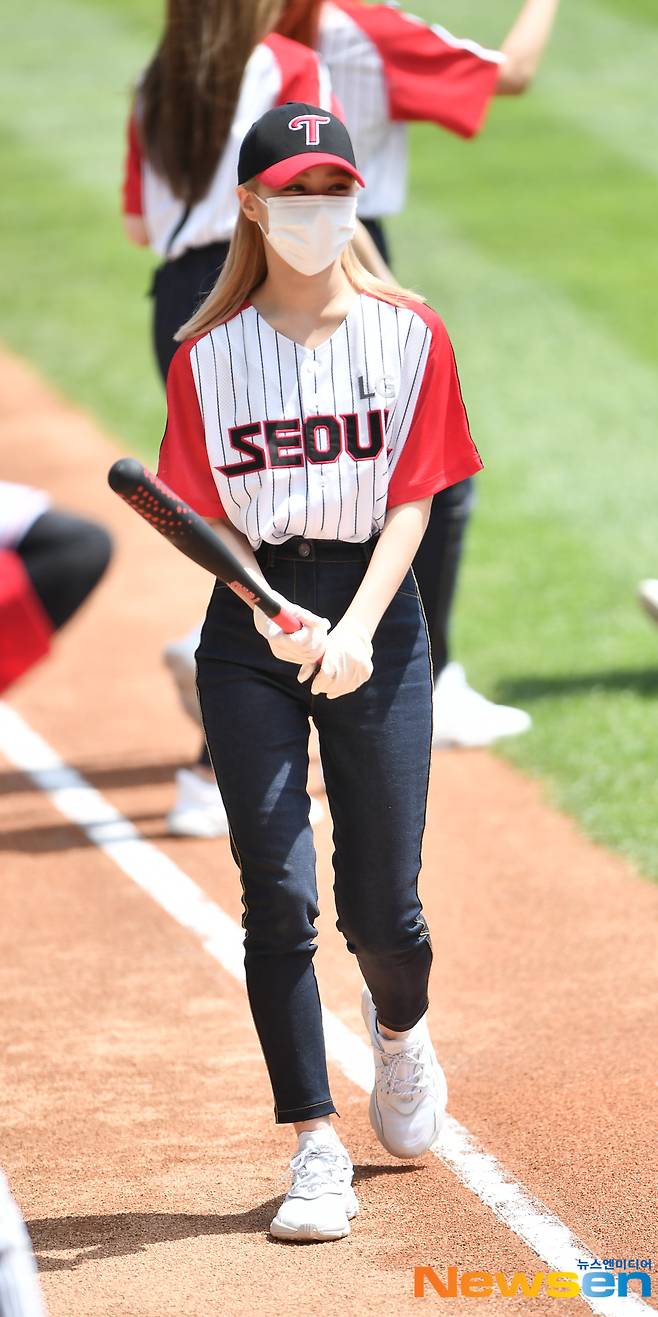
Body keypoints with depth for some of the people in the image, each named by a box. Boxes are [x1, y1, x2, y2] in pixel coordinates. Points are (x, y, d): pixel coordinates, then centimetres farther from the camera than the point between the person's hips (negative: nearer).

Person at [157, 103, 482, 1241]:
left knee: (381, 906, 2)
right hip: (250, 620, 0)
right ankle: (315, 1151, -1)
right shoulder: (207, 356, 3)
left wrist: (357, 629, -16)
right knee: (278, 896, -7)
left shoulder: (410, 336, 2)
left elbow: (412, 499, -2)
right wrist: (274, 612, -18)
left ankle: (400, 1026, 38)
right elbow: (212, 520, 1)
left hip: (377, 612, 0)